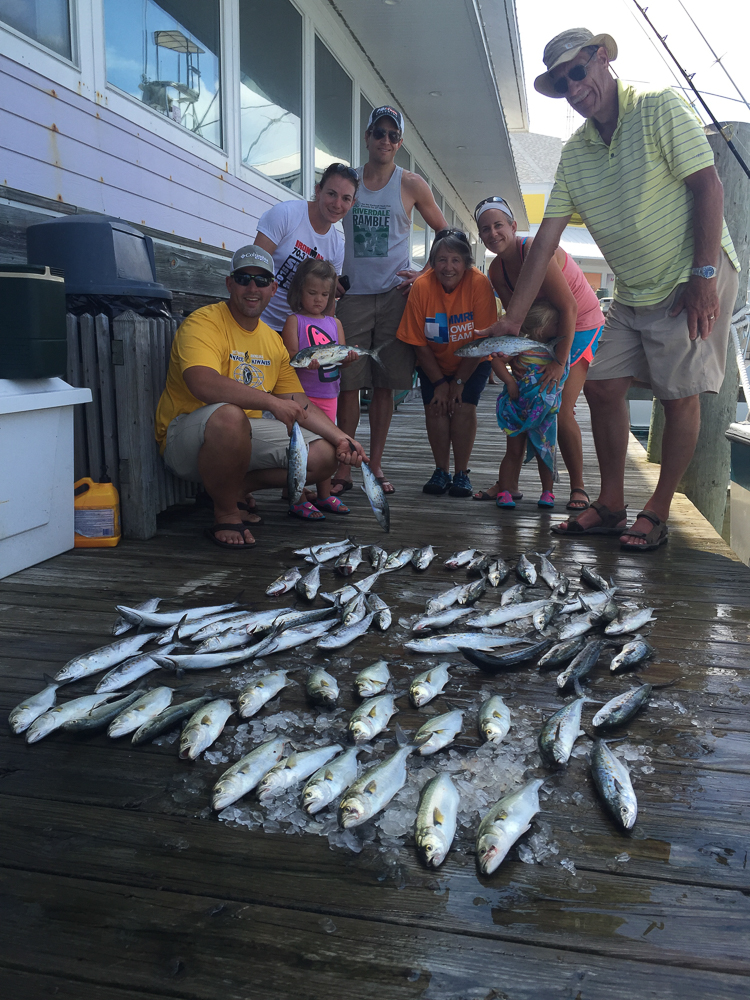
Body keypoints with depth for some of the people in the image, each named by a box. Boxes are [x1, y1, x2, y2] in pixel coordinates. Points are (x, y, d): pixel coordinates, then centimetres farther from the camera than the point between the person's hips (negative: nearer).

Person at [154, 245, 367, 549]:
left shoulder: (273, 341, 12)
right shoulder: (204, 323, -12)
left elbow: (300, 405, 12)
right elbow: (203, 383, -31)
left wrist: (340, 438, -3)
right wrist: (271, 402, -35)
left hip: (246, 435, 7)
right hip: (186, 438, -7)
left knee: (324, 455, -3)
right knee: (229, 415, -40)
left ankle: (231, 488, 7)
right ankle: (225, 513, -15)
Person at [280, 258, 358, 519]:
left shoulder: (335, 323, 15)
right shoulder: (294, 321, 0)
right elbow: (290, 354, -11)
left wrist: (348, 357, -14)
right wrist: (306, 359, -30)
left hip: (328, 394, 5)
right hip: (302, 393, -5)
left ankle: (324, 496, 23)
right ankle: (298, 500, 1)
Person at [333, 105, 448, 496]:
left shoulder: (411, 184, 6)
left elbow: (445, 234, 12)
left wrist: (427, 274, 0)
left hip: (394, 293, 0)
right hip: (352, 293, 1)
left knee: (385, 383, 1)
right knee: (348, 382, -4)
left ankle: (375, 464, 11)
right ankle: (343, 468, 2)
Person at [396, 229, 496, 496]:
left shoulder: (479, 283, -26)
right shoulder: (421, 287, -22)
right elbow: (419, 342, -13)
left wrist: (459, 381, -17)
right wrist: (439, 382, -14)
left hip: (472, 363, -1)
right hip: (434, 363, 2)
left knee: (464, 407, -16)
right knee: (435, 406, -12)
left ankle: (462, 474, -1)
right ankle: (441, 471, 4)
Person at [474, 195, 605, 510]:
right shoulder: (497, 271, -4)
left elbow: (568, 307, -27)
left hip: (582, 327, -7)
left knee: (561, 411, -16)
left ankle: (578, 487, 0)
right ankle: (510, 483, 9)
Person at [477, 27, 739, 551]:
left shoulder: (659, 108, -10)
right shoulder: (574, 154, 6)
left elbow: (708, 186, -14)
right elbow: (546, 238, 3)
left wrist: (702, 277, -21)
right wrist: (513, 318, -2)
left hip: (693, 279, -6)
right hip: (633, 292, 7)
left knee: (679, 394, -7)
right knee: (602, 386, 2)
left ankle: (658, 512, 6)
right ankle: (611, 506, 13)